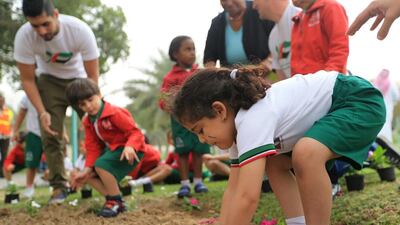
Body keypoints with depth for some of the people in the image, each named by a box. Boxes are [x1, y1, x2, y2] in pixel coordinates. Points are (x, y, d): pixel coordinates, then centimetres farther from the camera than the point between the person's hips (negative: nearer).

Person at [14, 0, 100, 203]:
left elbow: (92, 76, -24)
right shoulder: (24, 36, -30)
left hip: (80, 79, -1)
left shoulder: (80, 30, -35)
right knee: (50, 134, -7)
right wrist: (42, 112, -25)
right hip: (50, 81, 1)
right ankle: (59, 185, 1)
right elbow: (27, 79, -16)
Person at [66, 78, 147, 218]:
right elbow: (93, 148, 2)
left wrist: (129, 147, -44)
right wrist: (87, 170, -11)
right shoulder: (88, 122, 5)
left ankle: (116, 201, -15)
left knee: (101, 165, -31)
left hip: (130, 150, -9)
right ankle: (112, 199, 3)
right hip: (111, 149, 9)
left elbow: (135, 132, -22)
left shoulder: (114, 113, -20)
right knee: (88, 175, 1)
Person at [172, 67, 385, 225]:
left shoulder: (253, 121, -29)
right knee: (275, 165, 14)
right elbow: (233, 190, 4)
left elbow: (247, 197, -35)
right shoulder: (240, 122, 1)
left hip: (361, 101, -10)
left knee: (306, 154, -33)